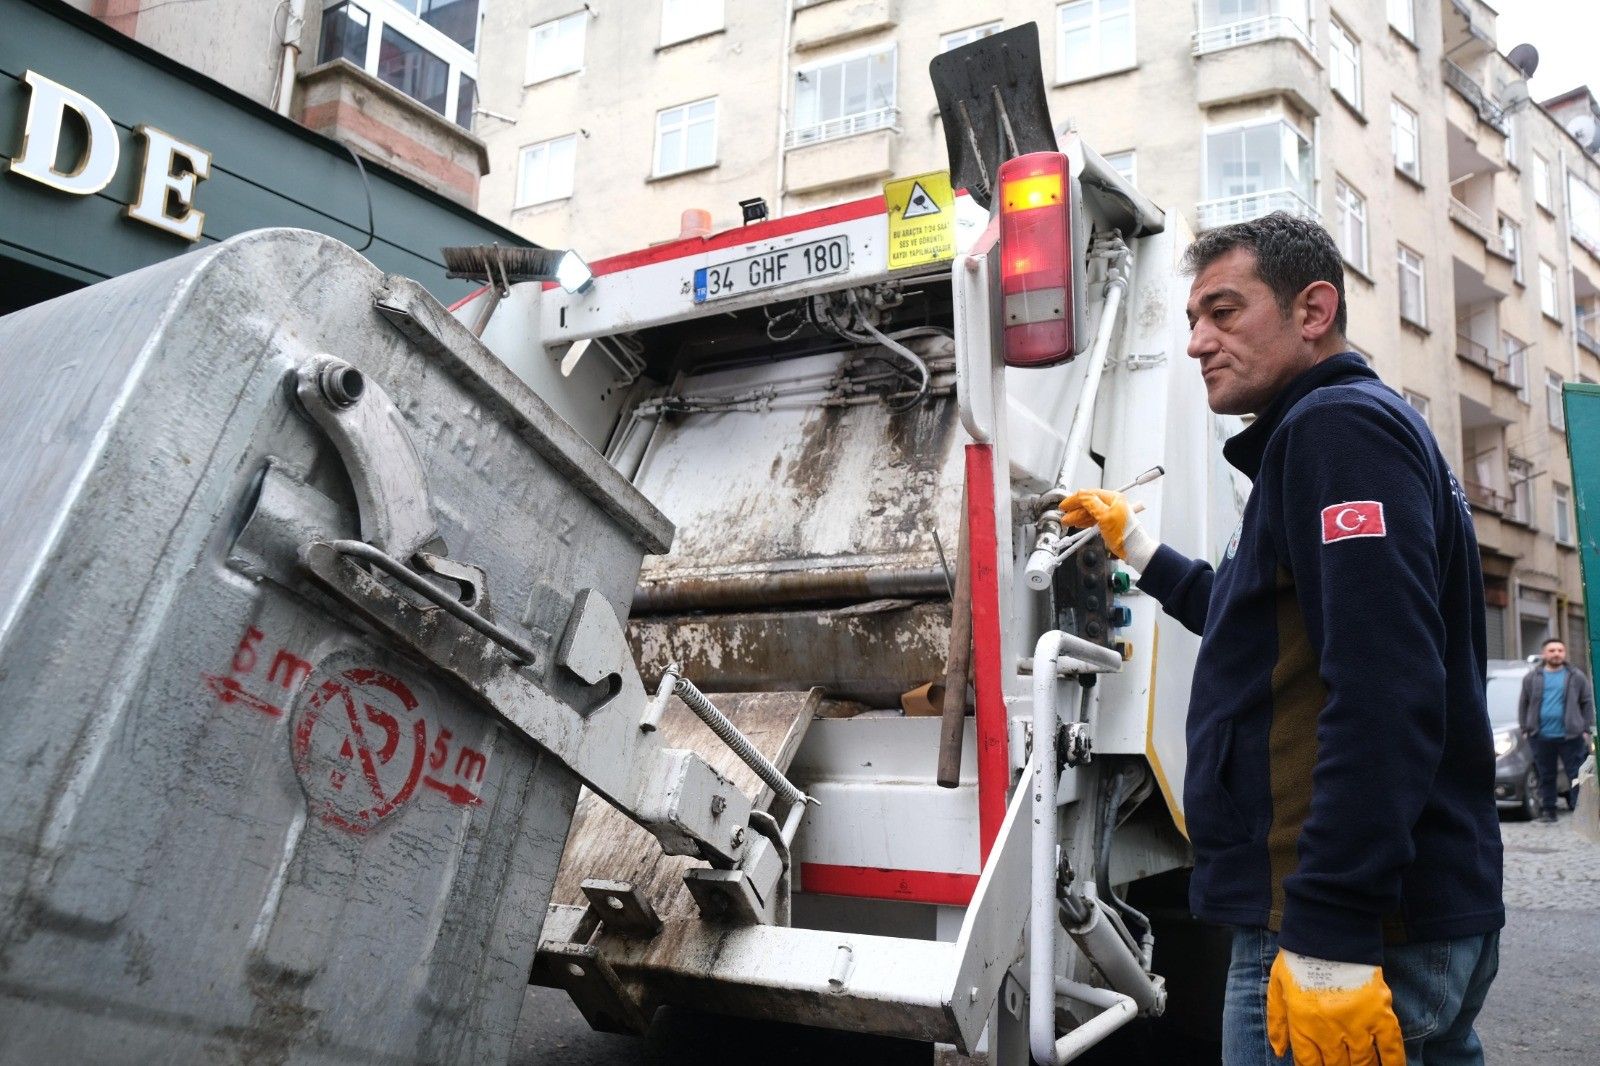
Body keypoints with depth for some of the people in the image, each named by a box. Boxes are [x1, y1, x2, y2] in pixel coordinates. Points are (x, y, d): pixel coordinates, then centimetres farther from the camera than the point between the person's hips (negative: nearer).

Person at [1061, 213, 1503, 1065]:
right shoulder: (1352, 429, 20)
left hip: (1348, 931, -10)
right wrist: (1137, 548, 36)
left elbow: (1385, 690, -25)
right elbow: (1272, 626, 33)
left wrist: (1330, 938, -27)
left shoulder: (1337, 426, -12)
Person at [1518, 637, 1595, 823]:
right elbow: (1523, 704, 13)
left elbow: (1588, 703, 8)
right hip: (1541, 737, 1)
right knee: (1546, 776, 7)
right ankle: (1548, 810, 15)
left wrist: (1586, 729, 2)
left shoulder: (1576, 676, 6)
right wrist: (1525, 729, 7)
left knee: (1576, 774, -2)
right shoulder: (1532, 678, 8)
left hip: (1570, 736, -1)